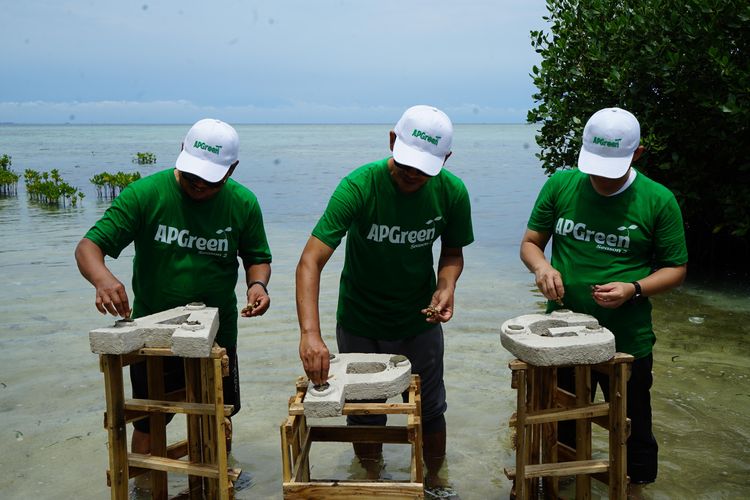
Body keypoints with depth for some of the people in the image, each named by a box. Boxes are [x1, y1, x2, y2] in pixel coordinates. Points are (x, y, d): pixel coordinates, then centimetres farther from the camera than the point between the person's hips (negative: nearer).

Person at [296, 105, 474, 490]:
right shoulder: (358, 187, -26)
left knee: (430, 411, 15)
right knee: (364, 415, 13)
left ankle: (435, 483, 41)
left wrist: (446, 286, -20)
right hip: (360, 324, -2)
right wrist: (310, 333, -44)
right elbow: (310, 261, -32)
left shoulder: (452, 192, -15)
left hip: (420, 321, 2)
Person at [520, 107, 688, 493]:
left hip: (628, 343, -2)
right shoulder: (561, 185, -5)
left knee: (633, 434, 16)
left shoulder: (658, 201, -9)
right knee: (562, 432, 20)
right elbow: (530, 243, 4)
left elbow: (675, 268, -1)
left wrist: (634, 289, -19)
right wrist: (541, 265, -18)